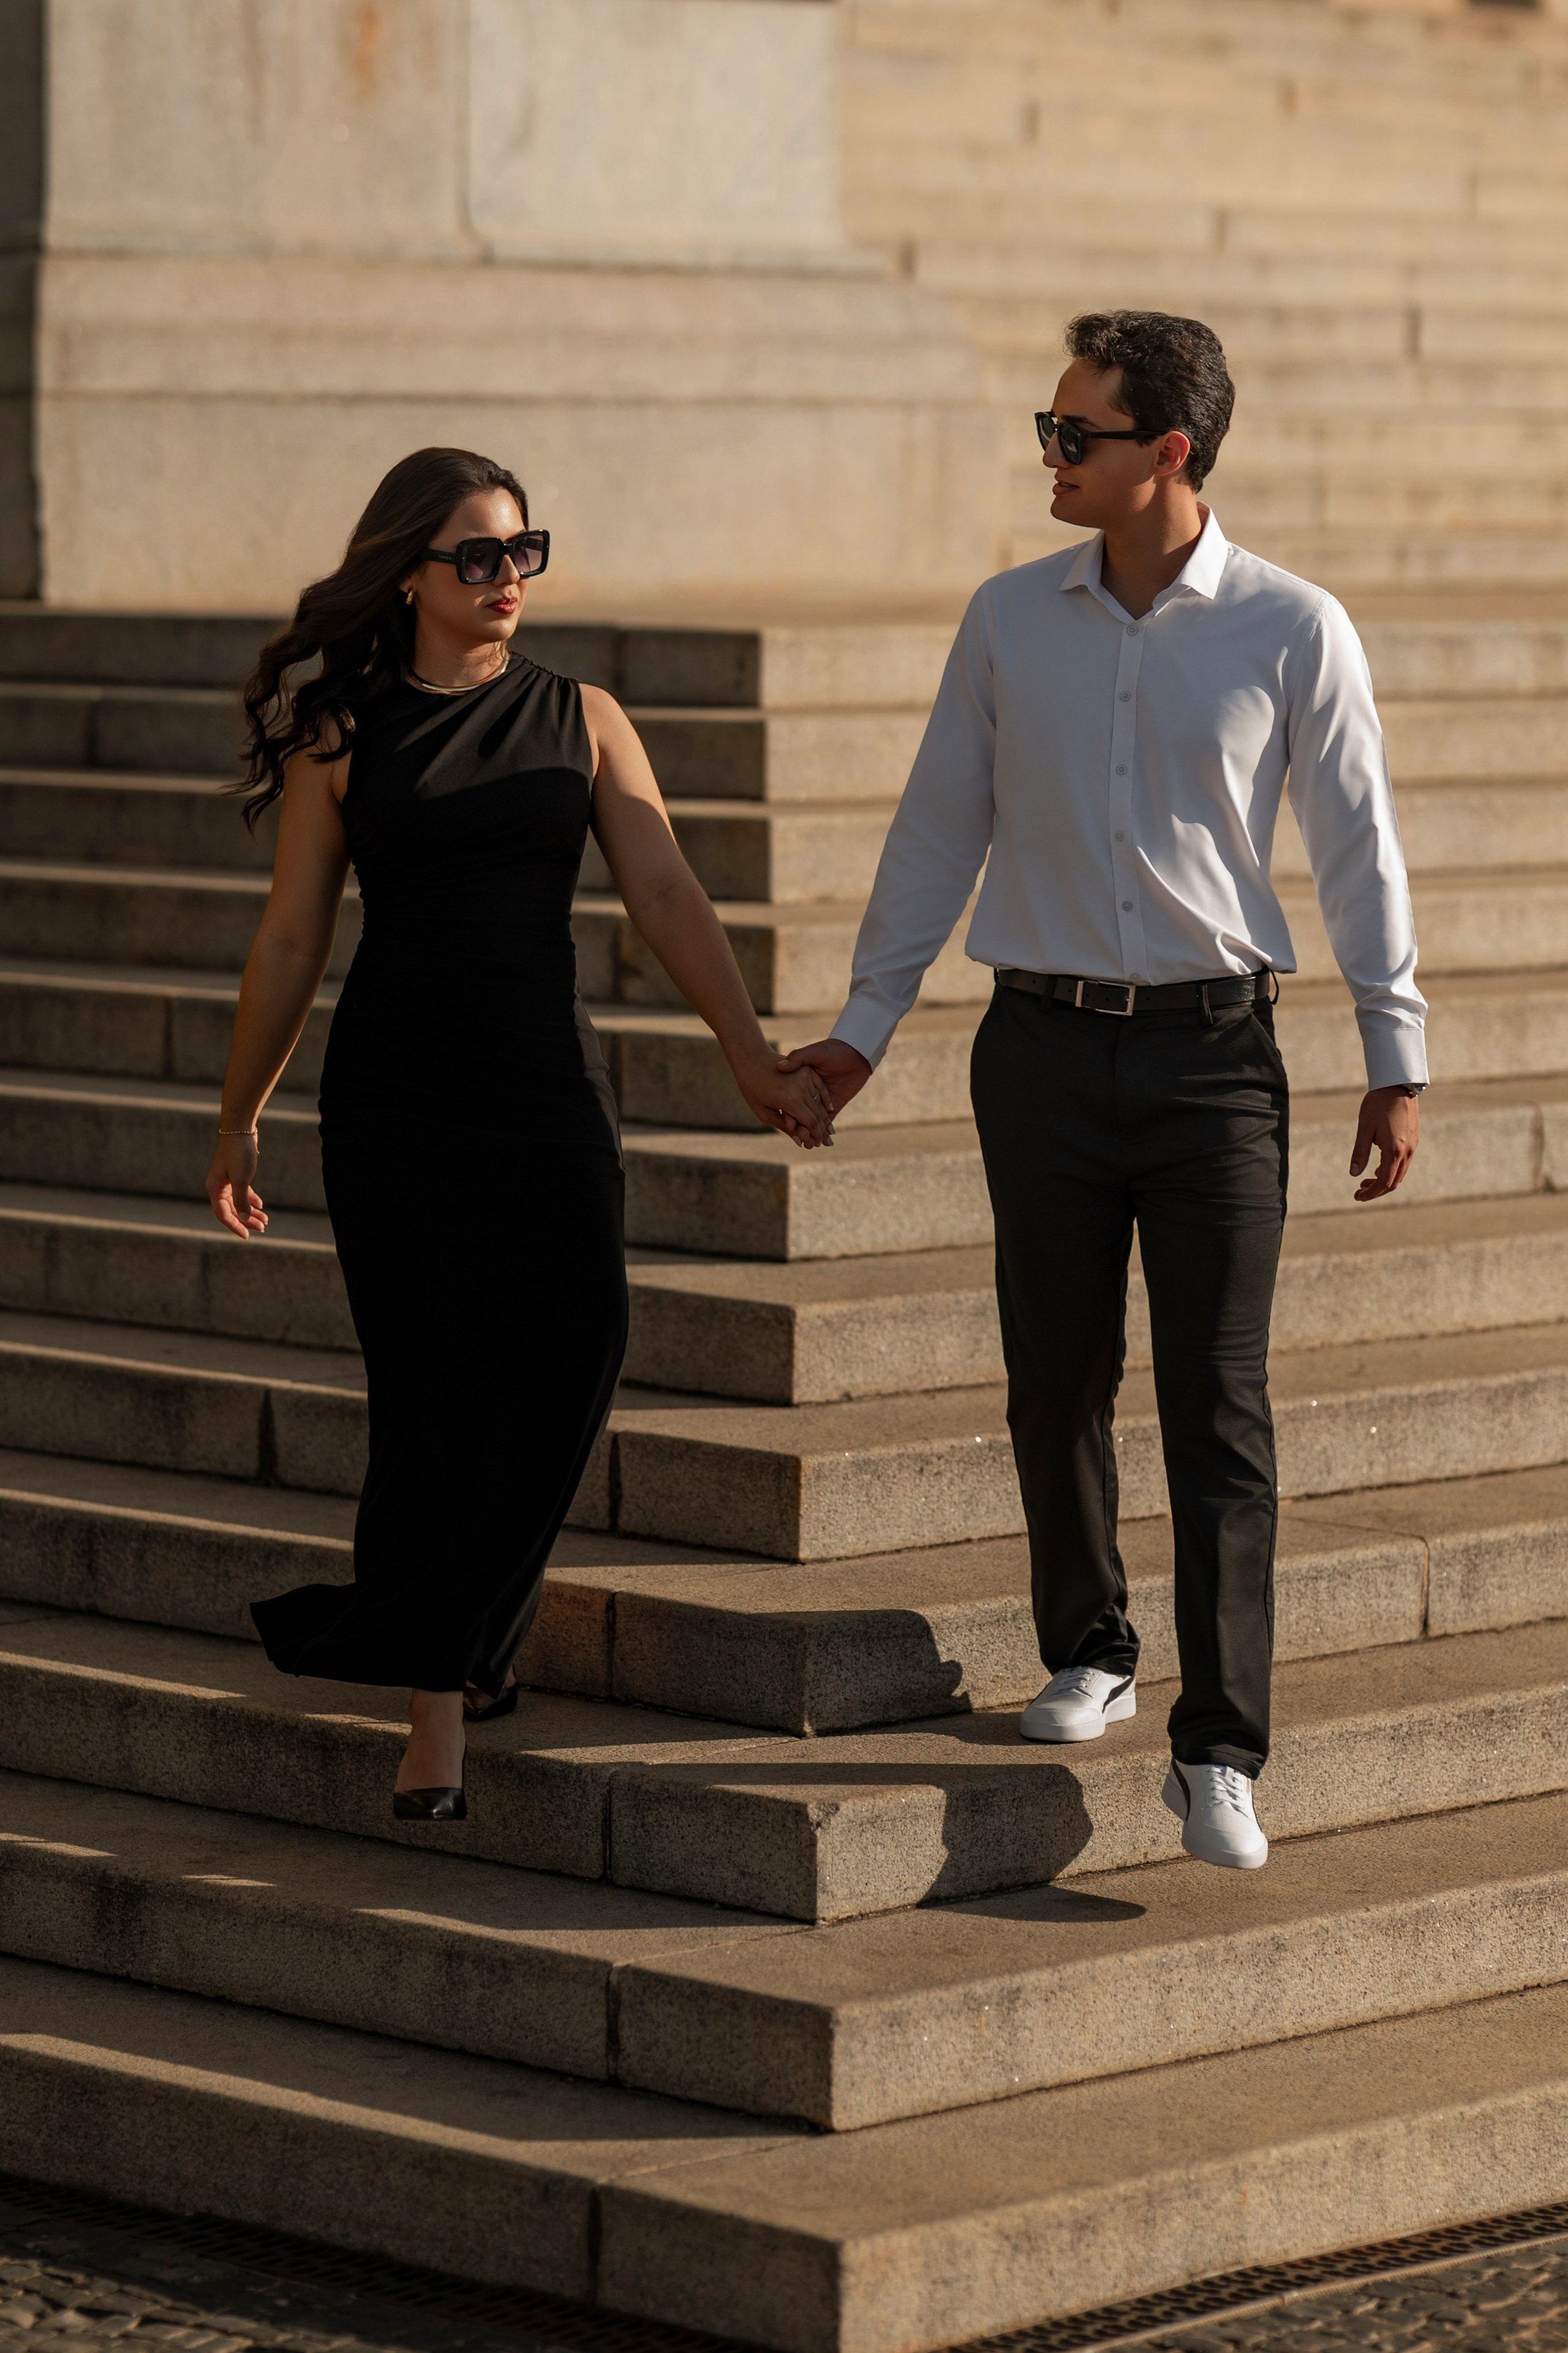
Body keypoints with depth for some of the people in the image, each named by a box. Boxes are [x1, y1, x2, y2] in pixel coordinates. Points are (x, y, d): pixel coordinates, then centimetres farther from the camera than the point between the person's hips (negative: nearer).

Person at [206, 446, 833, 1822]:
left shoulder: (581, 721, 8)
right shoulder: (341, 733, 4)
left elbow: (668, 900, 1)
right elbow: (292, 943, 8)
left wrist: (758, 1066, -8)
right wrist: (241, 1119, 10)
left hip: (547, 1088, 2)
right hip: (394, 1092, -2)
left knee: (574, 1348, -11)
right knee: (431, 1392, -5)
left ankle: (439, 1641, 11)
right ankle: (439, 1702, 3)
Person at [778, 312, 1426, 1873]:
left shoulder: (1294, 631, -2)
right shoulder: (1010, 620, 5)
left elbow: (1357, 849, 2)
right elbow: (939, 828, 12)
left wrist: (1396, 1059, 1)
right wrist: (863, 1028, 11)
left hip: (1214, 1050, -3)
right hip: (1045, 1048, 3)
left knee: (1219, 1412, -6)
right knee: (1055, 1385, 8)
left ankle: (1217, 1750, -7)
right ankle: (1086, 1656, 28)